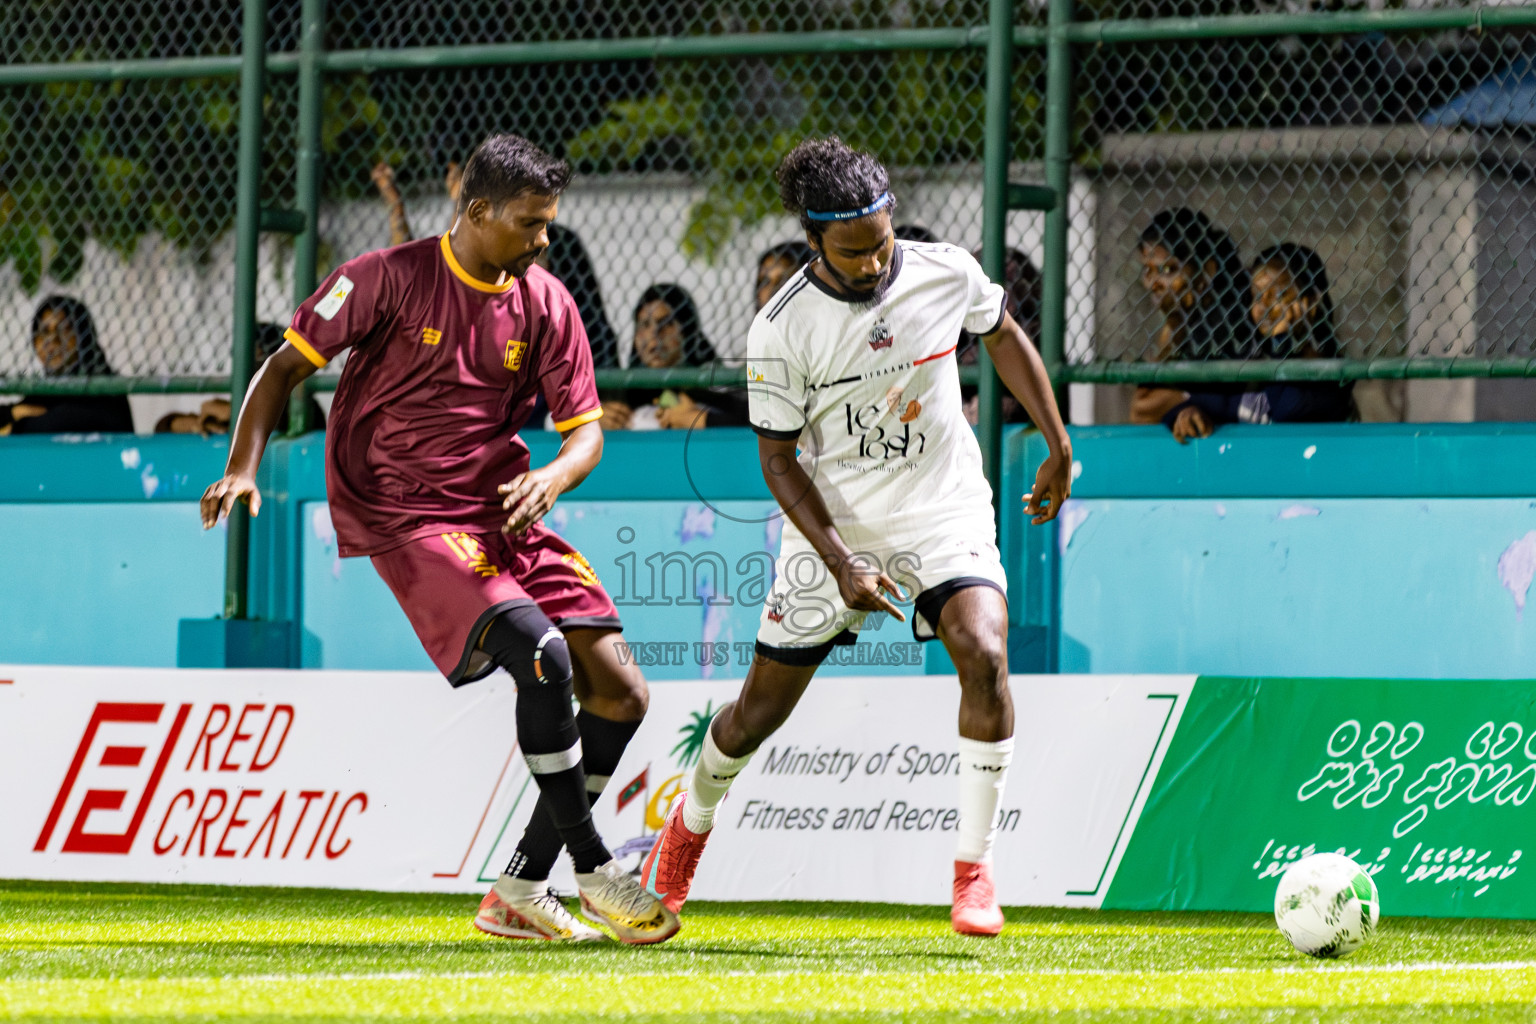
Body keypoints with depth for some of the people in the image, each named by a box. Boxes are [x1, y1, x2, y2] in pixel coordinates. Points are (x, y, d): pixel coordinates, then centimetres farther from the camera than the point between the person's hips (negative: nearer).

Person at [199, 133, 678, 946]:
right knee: (544, 654, -28)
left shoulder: (545, 304, 6)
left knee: (620, 695, -4)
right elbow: (285, 367, -1)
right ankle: (593, 871, -16)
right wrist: (242, 468, -14)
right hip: (409, 519, -6)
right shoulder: (390, 278, -7)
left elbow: (586, 429, 8)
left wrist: (552, 476, -15)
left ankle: (522, 889, 6)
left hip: (504, 512, 6)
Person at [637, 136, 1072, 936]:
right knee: (762, 708, 7)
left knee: (984, 654, -26)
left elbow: (1004, 337, 11)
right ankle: (690, 821, 41)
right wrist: (841, 565, -19)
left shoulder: (947, 274, -11)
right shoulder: (781, 329, -17)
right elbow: (778, 460, -10)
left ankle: (974, 869, -16)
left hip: (943, 509, 1)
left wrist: (1058, 447, 13)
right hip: (834, 520, -1)